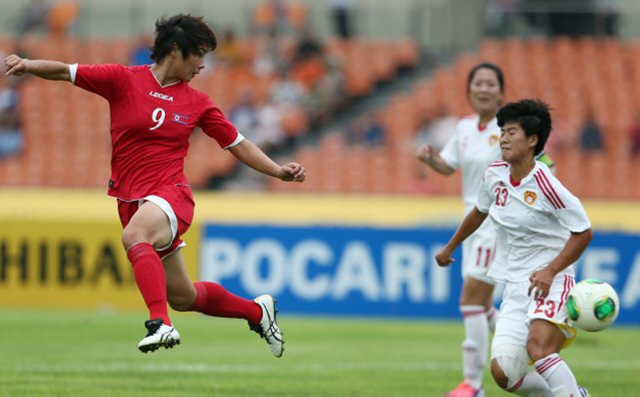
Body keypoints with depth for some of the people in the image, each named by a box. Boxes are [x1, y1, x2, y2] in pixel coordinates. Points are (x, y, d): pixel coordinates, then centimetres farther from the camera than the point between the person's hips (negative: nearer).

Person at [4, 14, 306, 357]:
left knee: (133, 236, -37)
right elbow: (66, 72, -4)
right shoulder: (124, 81, 1)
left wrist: (278, 171, 3)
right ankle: (257, 311, 33)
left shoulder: (197, 103, 6)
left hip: (171, 194, -2)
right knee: (182, 297, 9)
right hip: (130, 198, 2)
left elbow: (238, 145, 14)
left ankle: (162, 324, -47)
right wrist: (29, 65, -22)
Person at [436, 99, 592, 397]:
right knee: (502, 371, -7)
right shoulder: (494, 175, 4)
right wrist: (450, 247, 37)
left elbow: (583, 232, -12)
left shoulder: (545, 185, -16)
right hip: (515, 288, 6)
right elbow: (480, 212, 25)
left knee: (538, 346, -32)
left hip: (551, 283, -6)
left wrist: (550, 271, -22)